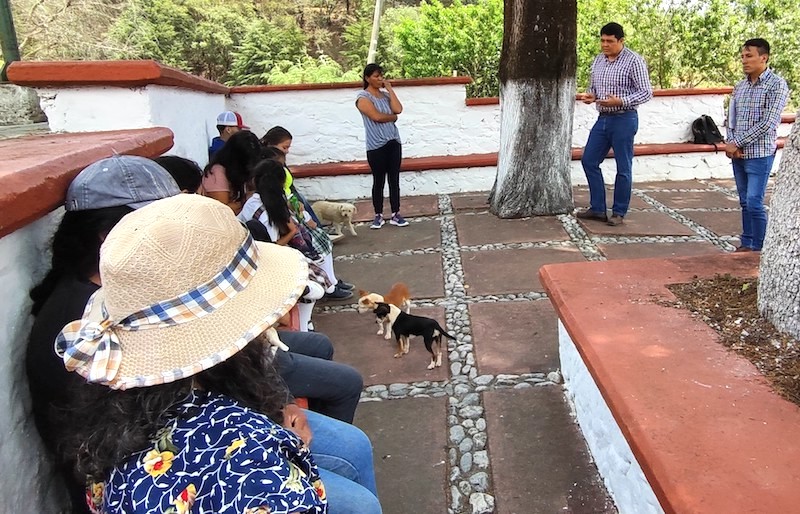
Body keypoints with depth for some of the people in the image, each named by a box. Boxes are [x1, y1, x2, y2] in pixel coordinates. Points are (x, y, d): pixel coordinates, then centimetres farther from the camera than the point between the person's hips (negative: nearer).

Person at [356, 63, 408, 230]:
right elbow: (377, 117, -18)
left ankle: (395, 214, 14)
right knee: (378, 181, 3)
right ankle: (378, 215, 14)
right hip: (376, 145, -5)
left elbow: (398, 109, -5)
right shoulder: (363, 97, -5)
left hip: (394, 142, 5)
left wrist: (390, 89, 0)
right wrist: (393, 117, -1)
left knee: (394, 179, 7)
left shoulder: (386, 94, 13)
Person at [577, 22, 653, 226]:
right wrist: (590, 95, -3)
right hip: (602, 118, 7)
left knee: (623, 168, 2)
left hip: (624, 119, -7)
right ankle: (597, 208, 16)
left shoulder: (634, 61, -10)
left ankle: (619, 212, 12)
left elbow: (646, 92, -12)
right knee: (589, 161, 6)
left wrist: (620, 101, -25)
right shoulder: (598, 60, 10)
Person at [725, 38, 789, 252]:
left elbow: (768, 123, -15)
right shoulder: (740, 86, 11)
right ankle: (746, 244, 22)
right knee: (745, 202, 12)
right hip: (738, 154, 6)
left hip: (760, 154, -6)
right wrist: (730, 144, -6)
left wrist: (737, 143, -15)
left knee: (754, 203, -8)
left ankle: (757, 249, 3)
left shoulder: (777, 85, -8)